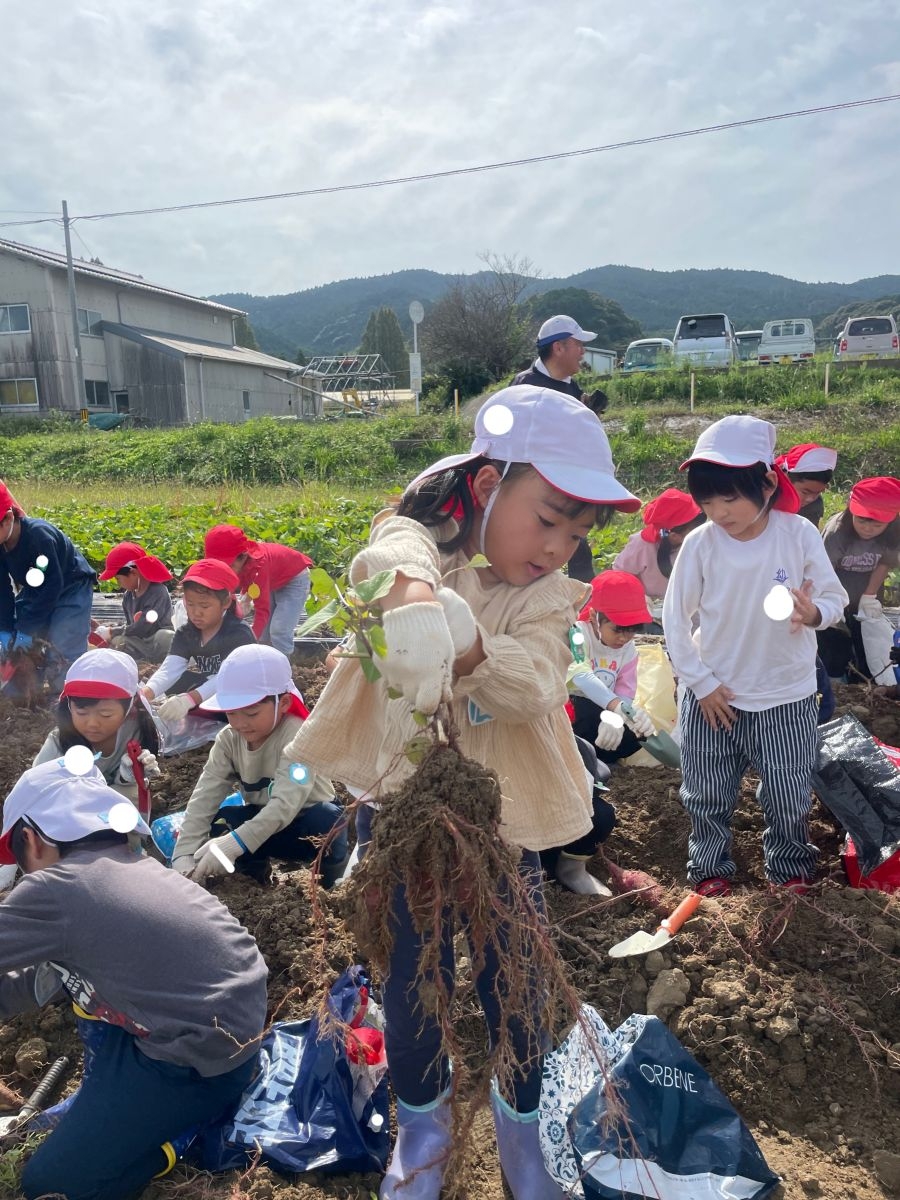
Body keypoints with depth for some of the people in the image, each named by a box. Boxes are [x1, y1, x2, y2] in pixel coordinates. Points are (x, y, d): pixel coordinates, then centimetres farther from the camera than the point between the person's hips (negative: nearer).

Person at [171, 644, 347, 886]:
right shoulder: (228, 739, -11)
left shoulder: (297, 736, -29)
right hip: (262, 821, 5)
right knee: (219, 823, -23)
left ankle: (330, 890, -8)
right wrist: (185, 854, -32)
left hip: (306, 828, -4)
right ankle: (254, 874, 6)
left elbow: (286, 803, -40)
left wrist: (234, 844, -51)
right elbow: (204, 797, -19)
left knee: (327, 819, -36)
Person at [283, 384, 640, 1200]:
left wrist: (465, 643, -43)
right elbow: (394, 552, -35)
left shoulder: (547, 602, -3)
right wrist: (415, 598, -59)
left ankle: (521, 1118, 43)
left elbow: (531, 687, -22)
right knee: (410, 983, 13)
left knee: (511, 984, 12)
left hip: (500, 826, 2)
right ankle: (422, 1117, 43)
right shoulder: (422, 540, -9)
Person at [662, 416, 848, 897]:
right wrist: (701, 682, -8)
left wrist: (814, 613, -29)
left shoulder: (799, 534, -15)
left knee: (789, 795, 15)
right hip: (713, 694, 1)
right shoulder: (699, 543, -15)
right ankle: (710, 869, 37)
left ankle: (791, 870, 40)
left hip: (786, 694, 0)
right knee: (706, 794, 14)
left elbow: (836, 597, -6)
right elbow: (675, 617, -7)